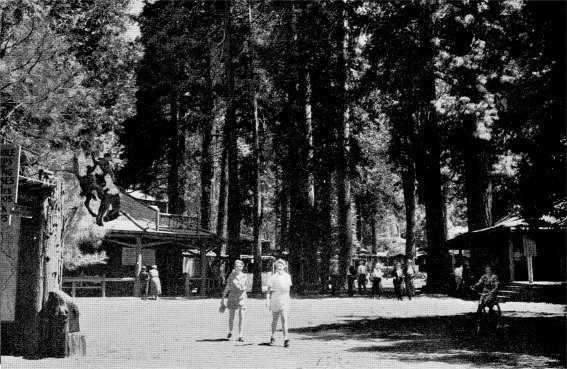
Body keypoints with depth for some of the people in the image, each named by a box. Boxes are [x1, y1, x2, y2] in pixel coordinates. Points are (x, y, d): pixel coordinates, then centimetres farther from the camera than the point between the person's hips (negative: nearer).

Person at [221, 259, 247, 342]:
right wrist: (223, 298, 4)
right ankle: (230, 332, 30)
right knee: (231, 316, 7)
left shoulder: (244, 276, 1)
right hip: (232, 297, 0)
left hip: (241, 298, 0)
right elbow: (227, 287, 3)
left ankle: (240, 335, -3)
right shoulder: (231, 275, -1)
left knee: (241, 317, -6)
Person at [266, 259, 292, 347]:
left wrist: (289, 298, 22)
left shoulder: (288, 276, 7)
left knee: (285, 319, -11)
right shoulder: (273, 277, -2)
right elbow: (269, 289, -2)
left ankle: (286, 339, -16)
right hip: (275, 300, -1)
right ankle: (272, 337, 28)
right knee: (275, 319, 10)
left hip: (285, 300, 1)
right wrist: (267, 299, -13)